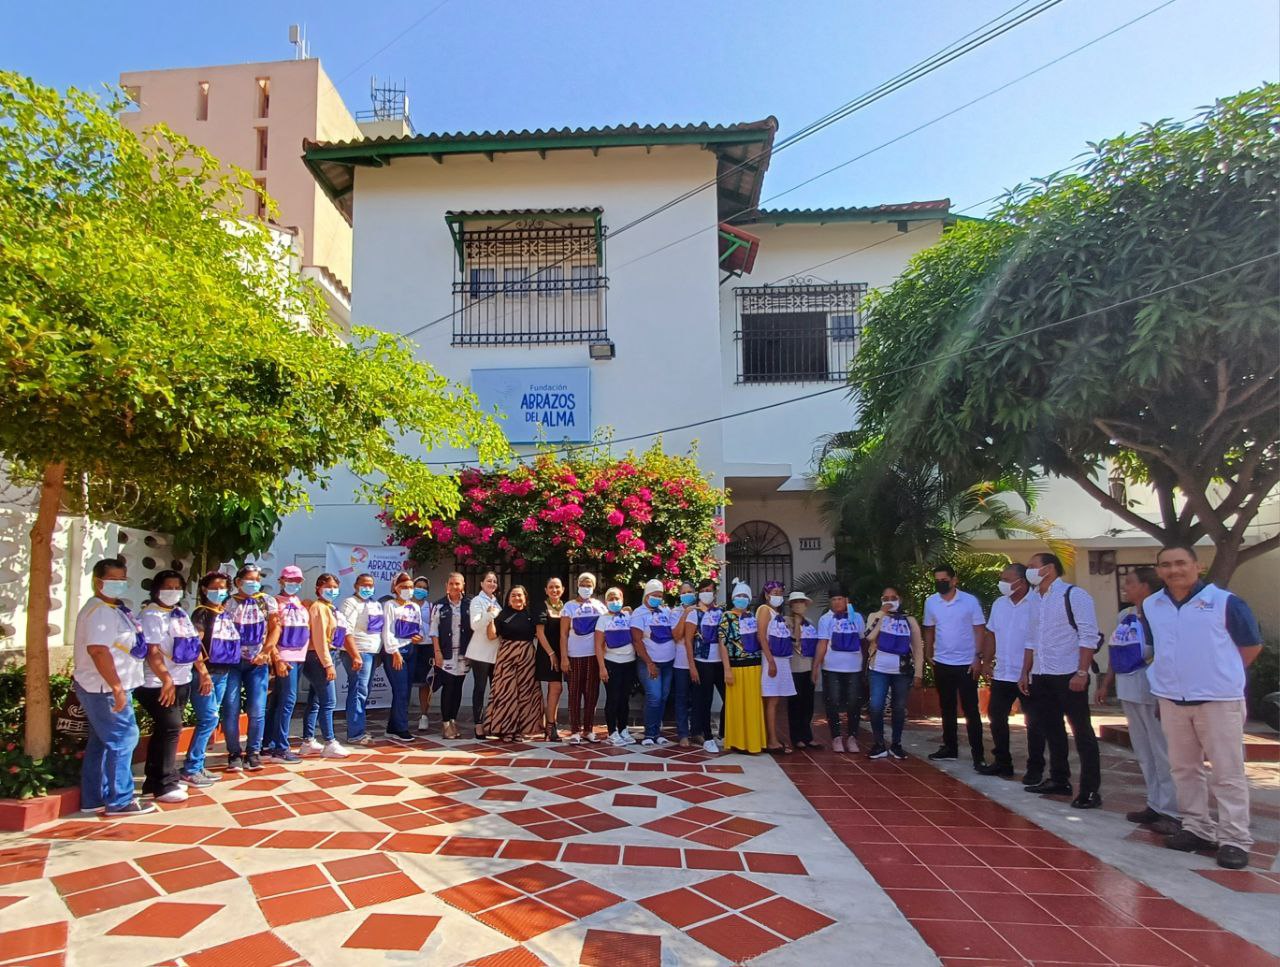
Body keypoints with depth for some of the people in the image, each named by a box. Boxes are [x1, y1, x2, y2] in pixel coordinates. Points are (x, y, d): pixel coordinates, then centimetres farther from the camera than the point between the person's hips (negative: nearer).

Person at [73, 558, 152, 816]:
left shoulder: (114, 609, 14)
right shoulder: (100, 611, -18)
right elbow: (98, 650, -27)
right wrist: (117, 688, -27)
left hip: (105, 690, 10)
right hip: (105, 690, -10)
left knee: (101, 743, 16)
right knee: (122, 740, -5)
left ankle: (94, 799, 25)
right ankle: (119, 801, 2)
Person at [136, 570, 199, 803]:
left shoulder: (181, 615, 14)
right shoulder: (151, 616, -11)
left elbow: (193, 645, 19)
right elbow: (153, 652, -21)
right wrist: (166, 679, -29)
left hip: (181, 683, 9)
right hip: (159, 685, -8)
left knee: (164, 731, 14)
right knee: (170, 729, -9)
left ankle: (154, 780, 24)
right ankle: (165, 785, -2)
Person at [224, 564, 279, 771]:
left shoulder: (267, 601, 6)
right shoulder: (228, 602, 1)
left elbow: (275, 628, 3)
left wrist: (265, 653, -8)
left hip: (258, 663, 1)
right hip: (232, 662, -1)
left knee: (257, 710, -2)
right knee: (230, 709, -2)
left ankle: (253, 752, 11)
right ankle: (234, 753, 11)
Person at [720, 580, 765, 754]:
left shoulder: (752, 616, 12)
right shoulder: (727, 617, -3)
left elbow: (759, 639, 17)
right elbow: (722, 644, -7)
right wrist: (727, 670, -14)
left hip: (754, 666, 5)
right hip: (737, 667, -5)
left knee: (754, 705, 8)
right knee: (737, 705, 1)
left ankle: (752, 740, 19)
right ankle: (737, 741, 10)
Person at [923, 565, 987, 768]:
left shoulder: (970, 601, -9)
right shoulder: (930, 602, 1)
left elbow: (979, 630, -6)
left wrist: (978, 658, -11)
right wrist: (928, 654, 6)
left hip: (966, 663, -4)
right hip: (942, 663, 4)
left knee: (971, 710, -1)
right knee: (947, 709, 13)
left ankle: (978, 753, 4)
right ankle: (950, 747, 24)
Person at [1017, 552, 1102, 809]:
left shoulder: (1074, 595, -9)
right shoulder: (1036, 600, 14)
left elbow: (1089, 636, -14)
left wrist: (1082, 672, -20)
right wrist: (1025, 673, 14)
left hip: (1069, 676, -8)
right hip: (1041, 677, 8)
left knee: (1082, 732, 1)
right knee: (1051, 731, 15)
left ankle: (1090, 790, 7)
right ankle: (1059, 780, 27)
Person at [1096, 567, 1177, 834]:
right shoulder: (1125, 616, 11)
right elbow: (1115, 654, 18)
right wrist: (1107, 684, 19)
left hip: (1151, 692, -9)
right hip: (1128, 692, 9)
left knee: (1162, 752, -1)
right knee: (1143, 753, 15)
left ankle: (1171, 811, 8)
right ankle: (1155, 805, 25)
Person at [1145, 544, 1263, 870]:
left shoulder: (1225, 602, -9)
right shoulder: (1150, 606, 5)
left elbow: (1251, 645, 1)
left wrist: (1222, 676, 4)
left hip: (1218, 699, -5)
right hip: (1171, 700, 5)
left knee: (1228, 771, 1)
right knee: (1184, 768, 13)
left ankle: (1234, 839, 9)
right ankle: (1196, 828, 26)